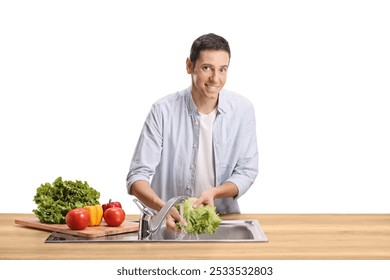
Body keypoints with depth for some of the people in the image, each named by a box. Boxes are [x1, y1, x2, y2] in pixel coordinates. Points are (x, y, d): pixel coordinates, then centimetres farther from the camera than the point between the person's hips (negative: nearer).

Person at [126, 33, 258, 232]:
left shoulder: (243, 110, -4)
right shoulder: (163, 111, -10)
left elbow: (246, 172, 1)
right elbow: (138, 176, -12)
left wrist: (214, 192, -18)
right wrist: (163, 207, -30)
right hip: (169, 221, -1)